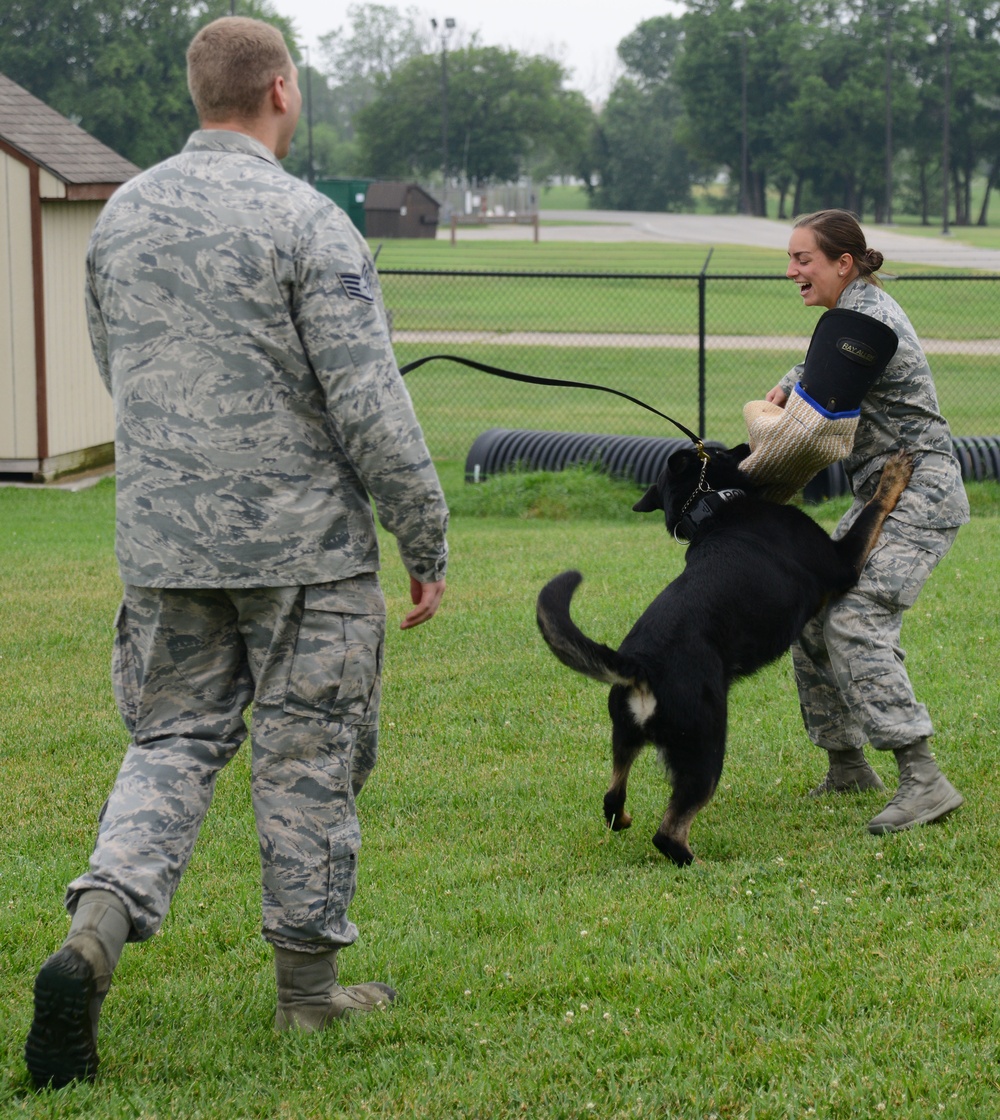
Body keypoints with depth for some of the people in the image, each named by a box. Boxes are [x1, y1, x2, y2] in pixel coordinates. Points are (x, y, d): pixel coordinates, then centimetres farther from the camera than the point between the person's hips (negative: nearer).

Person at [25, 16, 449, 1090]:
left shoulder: (122, 214, 6)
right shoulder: (307, 223, -14)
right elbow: (369, 405, -16)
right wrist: (426, 541, -6)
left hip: (162, 544, 5)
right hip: (303, 542, -5)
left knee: (172, 742, 12)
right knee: (307, 759, 7)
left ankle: (95, 927, -11)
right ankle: (308, 985, 17)